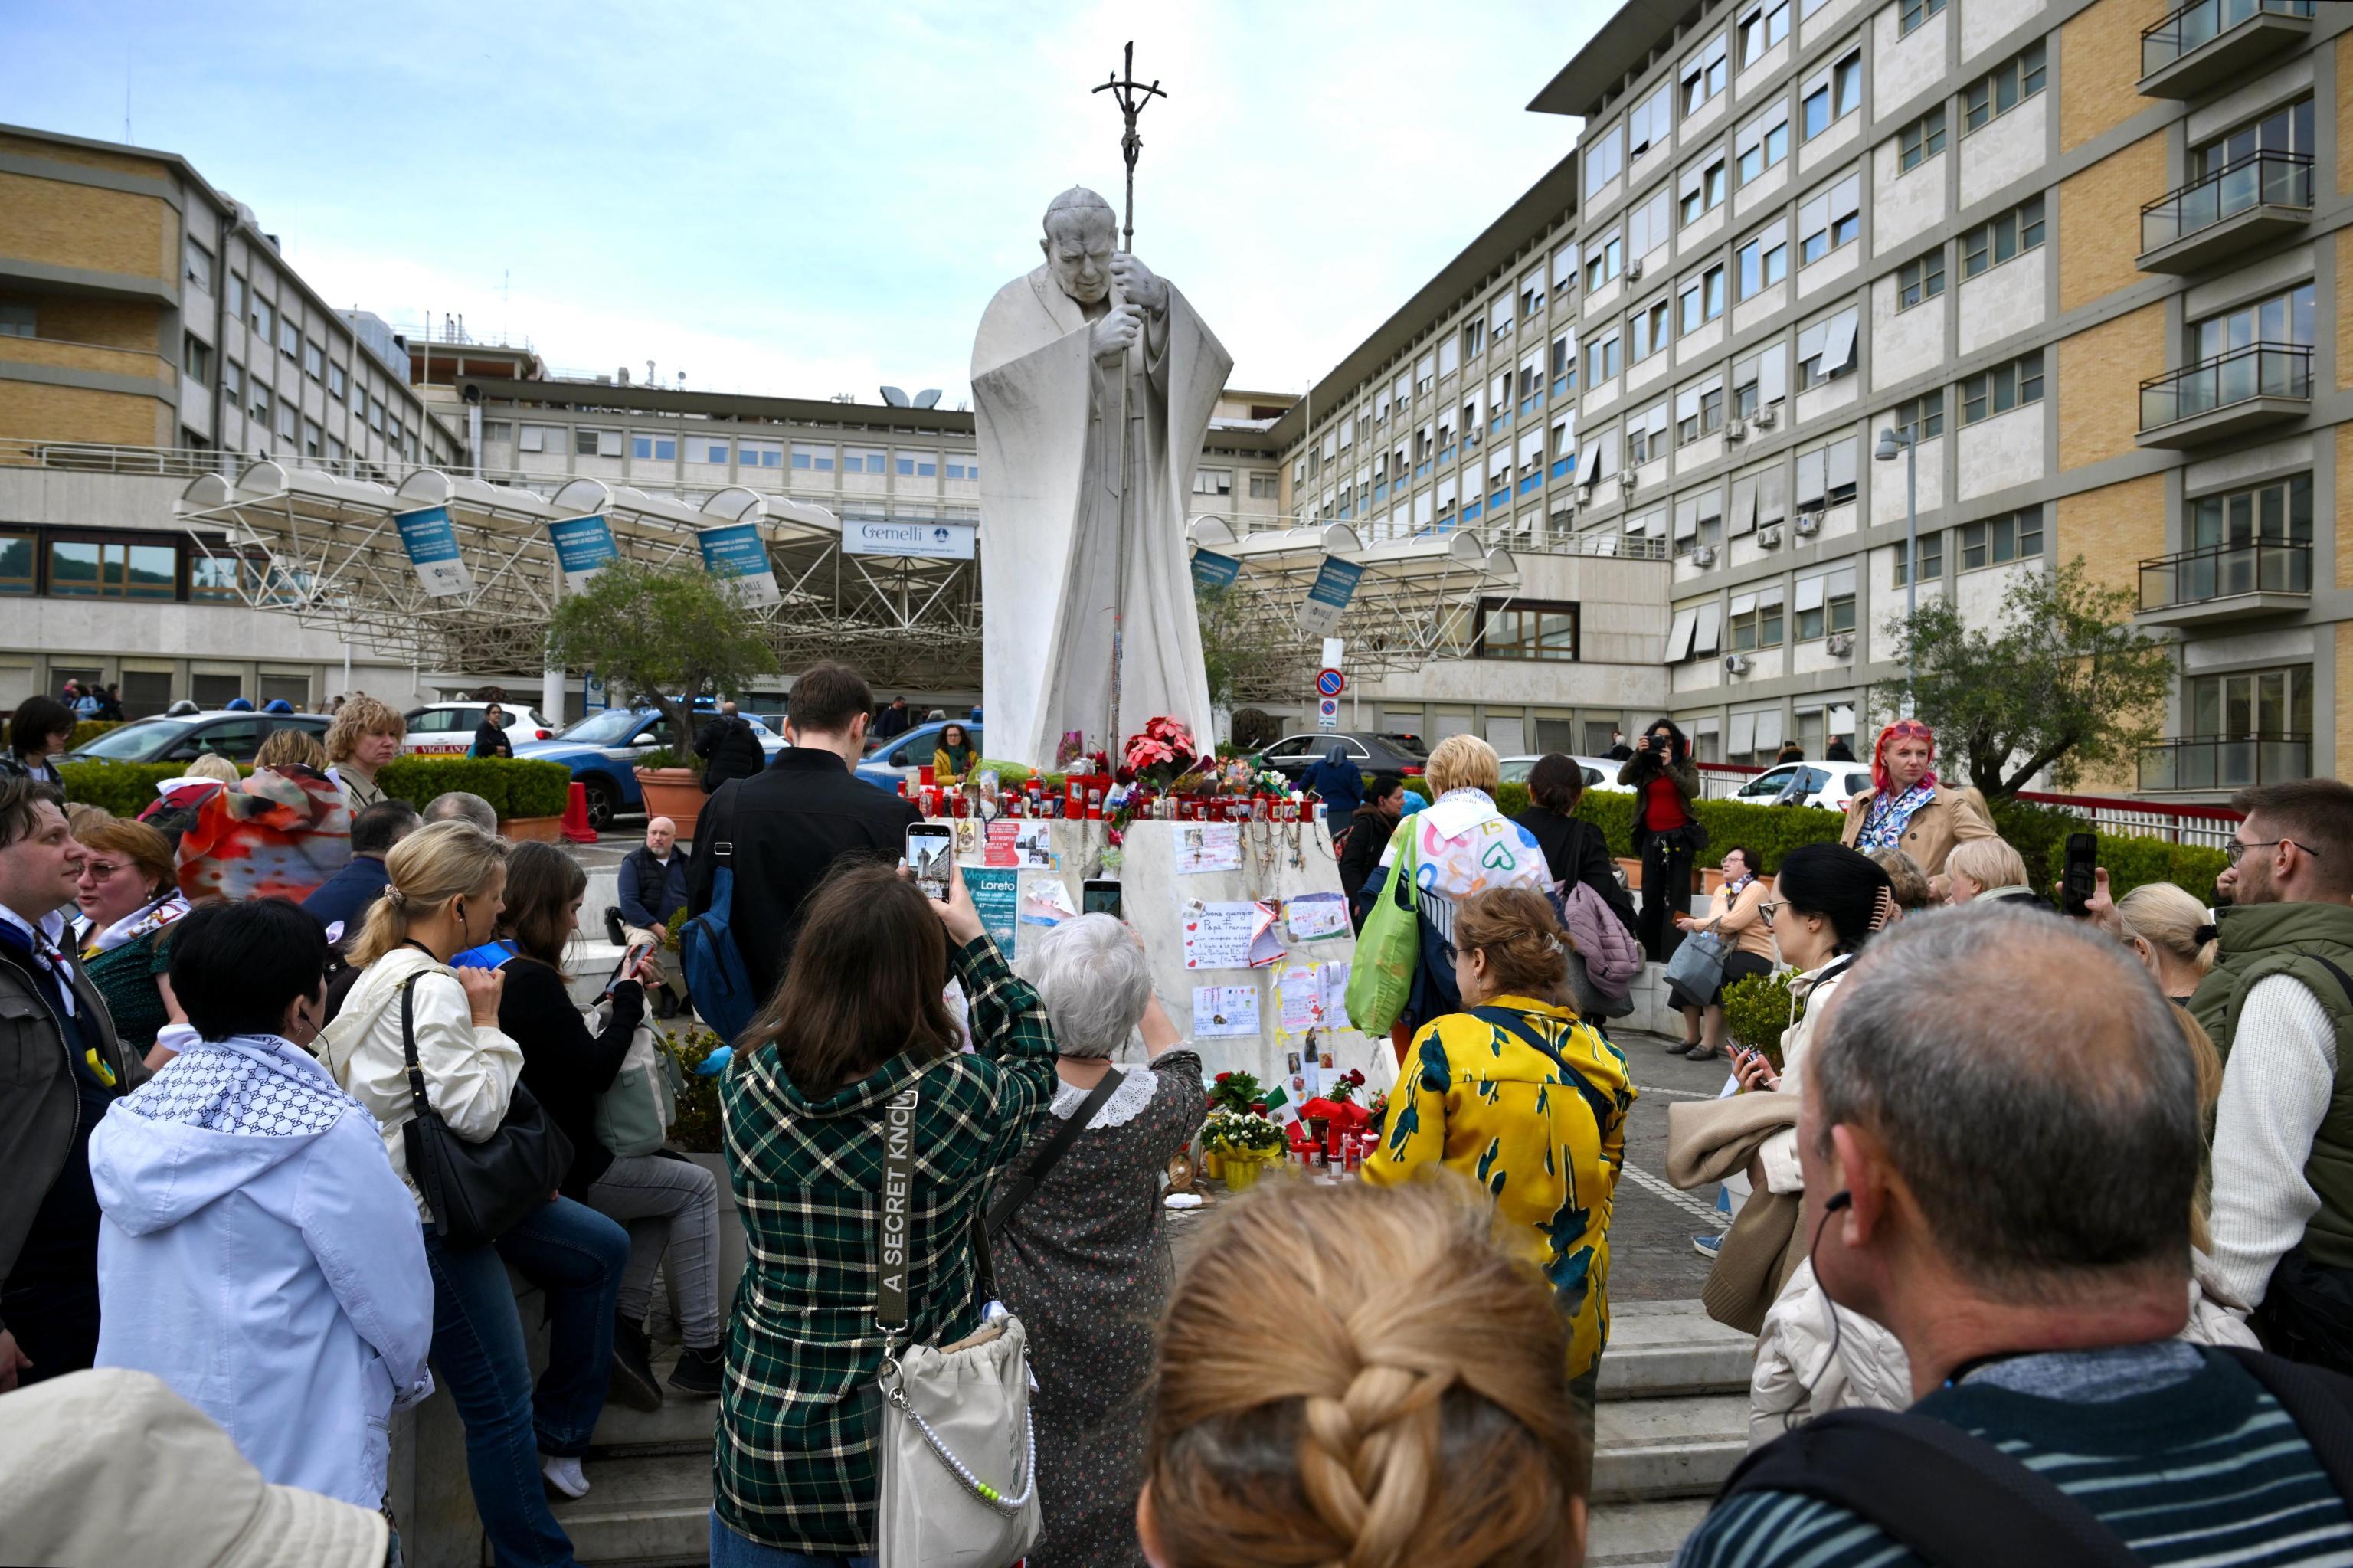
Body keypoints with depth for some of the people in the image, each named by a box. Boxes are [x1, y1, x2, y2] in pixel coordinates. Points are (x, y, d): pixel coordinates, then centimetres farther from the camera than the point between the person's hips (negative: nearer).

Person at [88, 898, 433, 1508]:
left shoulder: (134, 1114, -5)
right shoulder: (326, 1134, -23)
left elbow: (118, 1285, 6)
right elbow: (396, 1293, -13)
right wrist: (406, 1377, 6)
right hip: (293, 1455, -6)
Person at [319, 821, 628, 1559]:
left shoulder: (390, 970, 9)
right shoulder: (435, 990, -23)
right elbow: (476, 1112, -23)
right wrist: (487, 1020, -16)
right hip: (425, 1220, -10)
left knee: (603, 1250, 18)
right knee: (500, 1409, 0)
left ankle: (558, 1433, 29)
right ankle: (538, 1555, 14)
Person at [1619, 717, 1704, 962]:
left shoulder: (1685, 764, 3)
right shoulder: (1645, 765, 7)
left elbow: (1693, 790, -13)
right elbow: (1622, 779, -8)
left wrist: (1670, 766, -17)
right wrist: (1638, 754, -15)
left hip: (1679, 836, -3)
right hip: (1651, 837, 3)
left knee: (1677, 896, -3)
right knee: (1651, 895, 7)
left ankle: (1674, 953, -5)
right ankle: (1649, 950, 13)